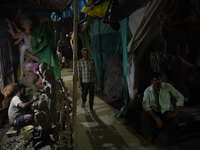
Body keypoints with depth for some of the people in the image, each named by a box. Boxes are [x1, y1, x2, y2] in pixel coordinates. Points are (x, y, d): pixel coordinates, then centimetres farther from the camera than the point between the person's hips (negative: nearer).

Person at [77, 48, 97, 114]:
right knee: (84, 94, 10)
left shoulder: (92, 61, 3)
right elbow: (79, 72, -9)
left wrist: (96, 79, 14)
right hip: (84, 81, -2)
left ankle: (91, 108, 15)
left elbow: (94, 70, 10)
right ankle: (83, 101, 46)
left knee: (91, 95, 1)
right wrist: (79, 82, -14)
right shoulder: (80, 61, -5)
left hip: (91, 81, 2)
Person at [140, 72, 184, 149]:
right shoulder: (148, 90, -10)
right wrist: (156, 118, -30)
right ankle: (148, 137, -7)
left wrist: (174, 113, -17)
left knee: (174, 122, -29)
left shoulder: (167, 87, -9)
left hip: (166, 111, 0)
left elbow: (180, 98, -9)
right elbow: (145, 105, -19)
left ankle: (160, 140, -14)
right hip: (154, 112, 0)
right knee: (143, 116, -28)